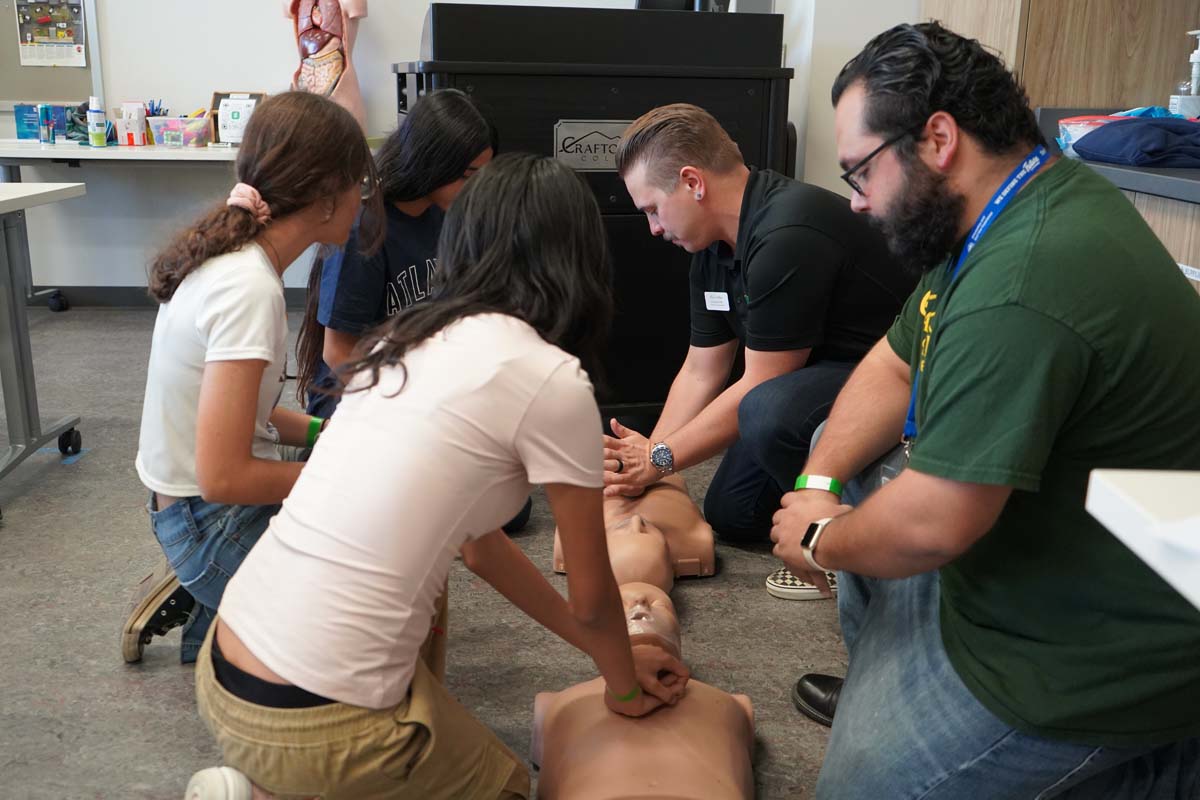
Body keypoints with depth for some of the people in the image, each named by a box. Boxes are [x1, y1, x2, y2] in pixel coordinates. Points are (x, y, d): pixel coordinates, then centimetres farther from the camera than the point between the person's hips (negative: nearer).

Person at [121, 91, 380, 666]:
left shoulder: (230, 253, 2)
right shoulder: (249, 289, -26)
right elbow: (224, 476, -27)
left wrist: (323, 431, -1)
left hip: (186, 504, 9)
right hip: (214, 525, -9)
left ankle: (197, 598, 12)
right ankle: (211, 624, 1)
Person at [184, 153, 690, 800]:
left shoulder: (406, 339, 10)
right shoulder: (550, 379, -13)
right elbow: (590, 596, -1)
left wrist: (609, 653, 25)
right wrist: (624, 687, 21)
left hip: (222, 677, 7)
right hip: (313, 731, -7)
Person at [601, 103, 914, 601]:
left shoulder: (788, 236, -28)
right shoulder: (715, 246, 3)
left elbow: (759, 386, -24)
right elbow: (700, 372, 7)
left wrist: (661, 458, -13)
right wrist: (640, 466, 1)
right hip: (820, 373, 9)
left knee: (769, 411, -36)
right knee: (731, 515, 8)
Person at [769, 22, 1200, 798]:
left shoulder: (1019, 288, -33)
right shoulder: (1015, 210, 0)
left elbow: (932, 523, -30)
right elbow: (895, 365, 8)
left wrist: (820, 540, -10)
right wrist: (816, 485, -4)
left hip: (1093, 650, -9)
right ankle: (883, 694, 28)